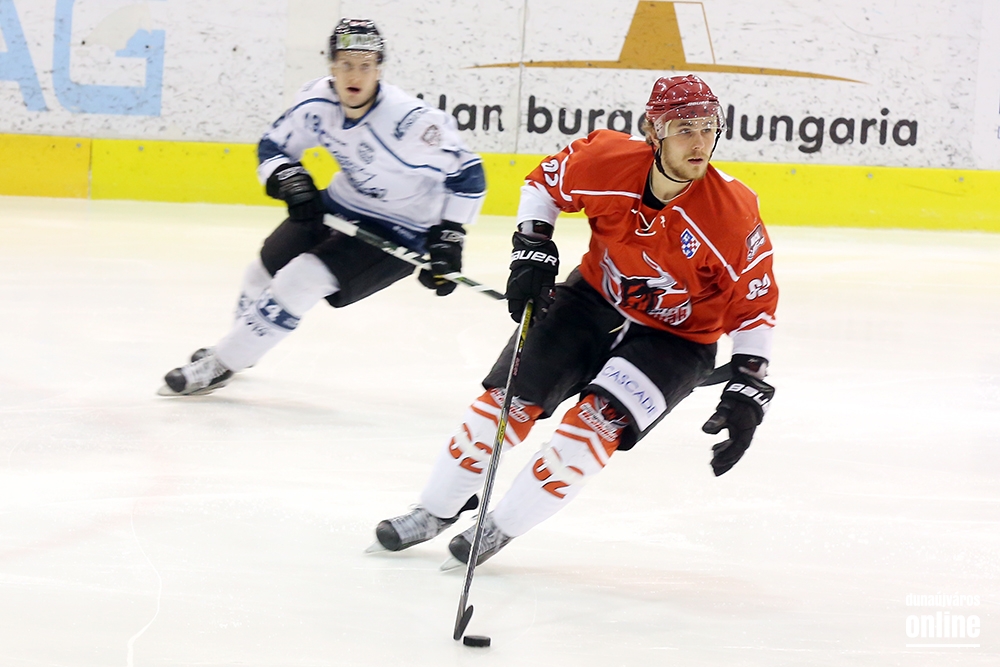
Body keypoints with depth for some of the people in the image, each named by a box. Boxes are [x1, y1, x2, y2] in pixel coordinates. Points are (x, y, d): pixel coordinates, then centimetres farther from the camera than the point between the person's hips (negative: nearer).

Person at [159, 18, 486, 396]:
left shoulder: (409, 121, -32)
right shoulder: (318, 102, -14)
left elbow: (467, 174, -22)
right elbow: (273, 147, 1)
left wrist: (448, 235, -25)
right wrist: (289, 179, -20)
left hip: (397, 234, -7)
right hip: (340, 207, 7)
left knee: (301, 279, -20)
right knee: (264, 270, 14)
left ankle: (220, 366, -6)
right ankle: (239, 347, 46)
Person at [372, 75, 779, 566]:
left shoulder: (733, 213, -27)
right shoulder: (607, 160, -22)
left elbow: (755, 308, -15)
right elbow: (545, 182, 1)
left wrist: (747, 393, -19)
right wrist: (532, 252, -10)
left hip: (676, 337, -3)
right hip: (594, 299, 3)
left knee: (599, 423, -21)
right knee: (511, 398, -4)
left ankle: (502, 526, -4)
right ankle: (435, 511, 15)